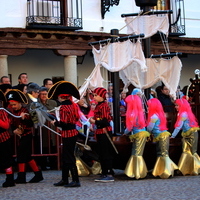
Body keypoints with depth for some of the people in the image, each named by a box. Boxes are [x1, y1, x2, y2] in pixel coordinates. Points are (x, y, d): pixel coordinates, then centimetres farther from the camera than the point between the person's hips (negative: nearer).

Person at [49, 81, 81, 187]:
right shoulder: (73, 105, 7)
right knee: (65, 157, 15)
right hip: (73, 132, 9)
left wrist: (55, 123, -4)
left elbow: (63, 122, -22)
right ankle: (64, 179, 22)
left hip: (67, 134, -9)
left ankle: (76, 180, -3)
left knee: (69, 158, -4)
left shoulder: (63, 107, -17)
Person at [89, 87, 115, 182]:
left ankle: (109, 175, -3)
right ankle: (104, 174, 19)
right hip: (100, 133, 10)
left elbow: (105, 121, -21)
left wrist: (94, 121, -14)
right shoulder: (98, 106, 14)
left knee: (106, 154, -6)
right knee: (102, 155, 13)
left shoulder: (104, 106, -15)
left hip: (105, 132, -10)